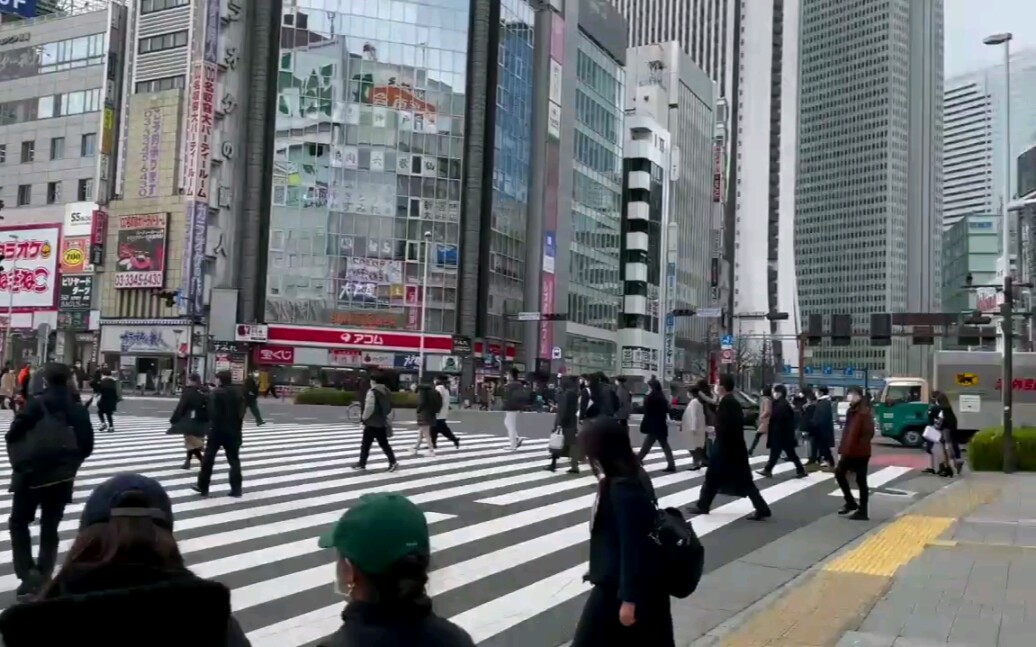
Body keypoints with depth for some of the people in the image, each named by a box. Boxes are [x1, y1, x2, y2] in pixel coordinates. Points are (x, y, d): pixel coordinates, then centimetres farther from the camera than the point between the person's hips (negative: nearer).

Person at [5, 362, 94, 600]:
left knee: (18, 523, 13)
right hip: (62, 477, 3)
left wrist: (20, 460, 10)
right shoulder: (79, 410, -1)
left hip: (31, 474, -3)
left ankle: (28, 574, -1)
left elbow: (12, 436, -8)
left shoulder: (35, 405, -10)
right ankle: (42, 578, 12)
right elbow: (87, 447, 1)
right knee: (50, 528, 12)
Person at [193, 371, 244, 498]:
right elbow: (241, 414, 10)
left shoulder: (215, 393, -9)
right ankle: (236, 489, 5)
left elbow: (212, 413, -18)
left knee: (208, 458, 7)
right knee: (234, 460, 7)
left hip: (217, 430, -5)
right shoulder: (237, 394, 9)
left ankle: (203, 487, 14)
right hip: (233, 431, 5)